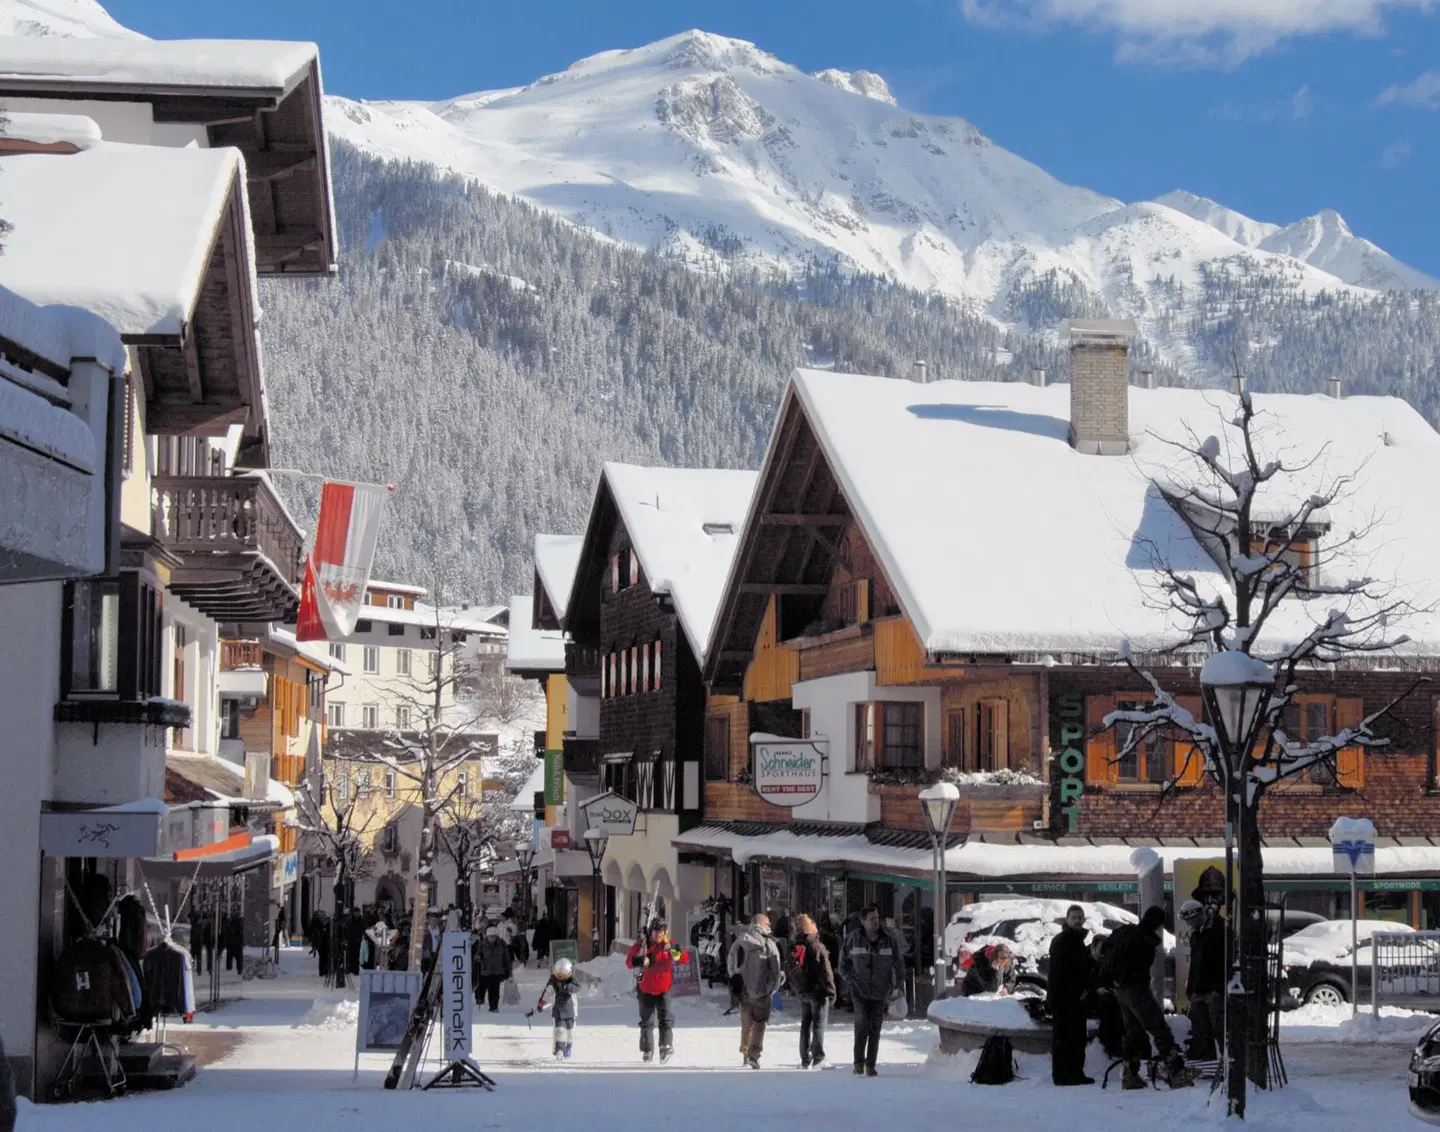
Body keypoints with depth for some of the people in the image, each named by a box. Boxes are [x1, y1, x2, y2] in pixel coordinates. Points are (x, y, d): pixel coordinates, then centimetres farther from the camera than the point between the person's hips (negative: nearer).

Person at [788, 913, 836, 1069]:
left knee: (805, 1025, 13)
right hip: (818, 992, -6)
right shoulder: (817, 947, -15)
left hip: (802, 992, 6)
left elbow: (791, 972, 12)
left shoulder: (794, 950, 5)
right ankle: (818, 1058, -5)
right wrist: (831, 991, -9)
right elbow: (826, 971, -16)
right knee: (819, 1025, -2)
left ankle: (805, 1059, 13)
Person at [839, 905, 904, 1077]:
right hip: (860, 992, -2)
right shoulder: (853, 939, -4)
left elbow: (898, 964, 8)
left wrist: (897, 986, 0)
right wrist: (851, 981, -4)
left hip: (880, 993, 2)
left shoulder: (889, 941, 0)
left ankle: (870, 1065, 12)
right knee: (862, 1024, -16)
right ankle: (859, 1063, -7)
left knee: (875, 1029, 4)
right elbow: (843, 964, 7)